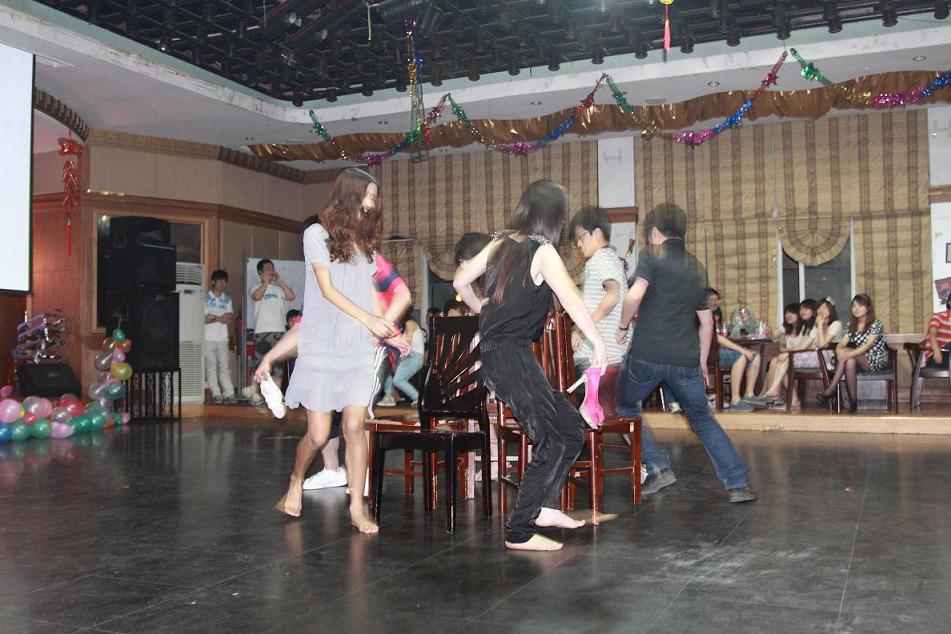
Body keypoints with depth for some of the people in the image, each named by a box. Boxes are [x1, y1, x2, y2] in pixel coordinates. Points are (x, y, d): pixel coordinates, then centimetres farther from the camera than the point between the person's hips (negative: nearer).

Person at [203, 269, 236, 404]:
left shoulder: (227, 300, 16)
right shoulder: (204, 298, 4)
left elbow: (230, 321, 6)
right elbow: (202, 319, -6)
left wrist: (214, 317, -8)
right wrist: (222, 318, -5)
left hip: (223, 338, 3)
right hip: (208, 338, -3)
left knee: (225, 366, -3)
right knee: (211, 366, -5)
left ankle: (228, 394, -7)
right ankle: (216, 394, -4)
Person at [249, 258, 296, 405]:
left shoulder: (278, 288, 16)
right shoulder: (256, 287, 6)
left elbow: (291, 296, 0)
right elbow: (257, 296, -16)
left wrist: (279, 281, -1)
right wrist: (266, 282, -8)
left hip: (279, 329, 4)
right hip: (262, 330, -4)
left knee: (278, 363, 4)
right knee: (259, 362, -7)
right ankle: (254, 393, -3)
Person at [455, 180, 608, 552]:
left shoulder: (501, 243, 10)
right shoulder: (543, 252, -10)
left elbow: (460, 281, 17)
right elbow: (571, 300, -21)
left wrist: (482, 310, 31)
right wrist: (599, 344, -13)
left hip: (492, 352, 8)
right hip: (512, 356, -8)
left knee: (571, 427, 16)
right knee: (553, 441, -3)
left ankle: (545, 506, 19)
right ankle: (519, 532, -1)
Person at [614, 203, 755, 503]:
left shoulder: (653, 256, -2)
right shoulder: (697, 268, 17)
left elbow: (635, 295, -19)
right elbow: (706, 320, 20)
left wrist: (623, 325, -4)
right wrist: (702, 360, 27)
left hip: (647, 354, -5)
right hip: (686, 359, 5)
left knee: (625, 407, 17)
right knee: (702, 418, 18)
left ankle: (658, 466, 5)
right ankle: (737, 484, 13)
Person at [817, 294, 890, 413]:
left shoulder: (876, 324, -9)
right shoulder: (851, 325, 9)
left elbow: (868, 346, -22)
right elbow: (842, 344, -3)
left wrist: (847, 354, -34)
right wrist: (839, 351, -29)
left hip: (876, 361, -4)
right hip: (859, 360, 4)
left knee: (849, 358, -31)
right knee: (850, 363, -33)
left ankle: (830, 391, -30)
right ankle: (853, 402, -35)